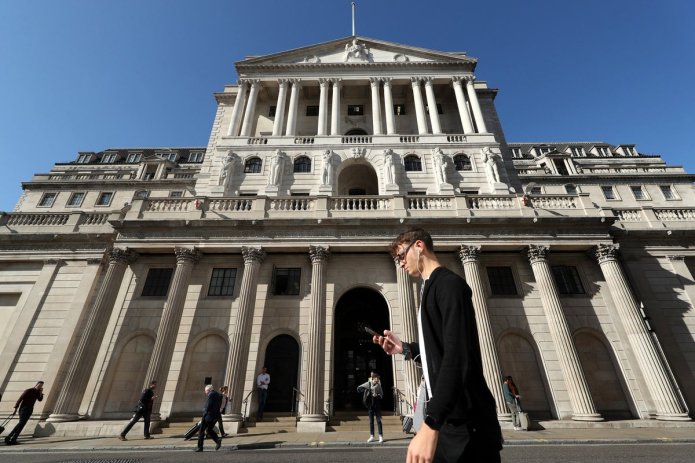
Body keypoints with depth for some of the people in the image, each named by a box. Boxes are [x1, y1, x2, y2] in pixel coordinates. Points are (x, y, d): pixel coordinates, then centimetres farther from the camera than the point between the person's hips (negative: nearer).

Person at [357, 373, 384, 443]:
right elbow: (359, 388, -4)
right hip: (370, 405, 0)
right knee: (371, 421, 8)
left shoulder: (378, 385, -1)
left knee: (379, 421, -1)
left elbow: (382, 394, 6)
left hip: (377, 405, 0)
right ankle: (371, 436, 18)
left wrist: (377, 396, -14)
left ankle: (381, 436, 4)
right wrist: (365, 391, -14)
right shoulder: (368, 384, -6)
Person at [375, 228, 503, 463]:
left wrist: (430, 424, -30)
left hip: (465, 423, -9)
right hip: (445, 417, 9)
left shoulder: (450, 283, -16)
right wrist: (406, 349, 4)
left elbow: (458, 357, -26)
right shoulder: (431, 288, 14)